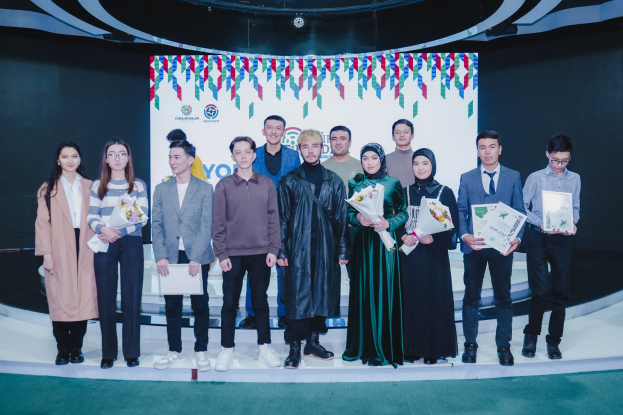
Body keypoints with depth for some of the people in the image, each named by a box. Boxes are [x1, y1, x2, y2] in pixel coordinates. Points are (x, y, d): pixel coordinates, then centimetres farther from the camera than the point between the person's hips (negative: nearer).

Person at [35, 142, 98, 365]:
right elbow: (42, 222, -1)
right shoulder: (48, 188, 4)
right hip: (60, 252, -1)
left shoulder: (89, 186, 10)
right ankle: (63, 349, 14)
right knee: (60, 300, 1)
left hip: (84, 250, 2)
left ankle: (76, 348, 14)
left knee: (83, 299, 2)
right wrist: (47, 253, -7)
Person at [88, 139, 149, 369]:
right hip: (104, 245, 1)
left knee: (132, 298, 0)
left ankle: (131, 352, 11)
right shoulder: (98, 185, 10)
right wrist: (103, 229, -19)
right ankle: (108, 353, 14)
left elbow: (142, 215, -2)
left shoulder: (138, 185, 7)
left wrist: (120, 231, -16)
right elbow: (91, 216, 2)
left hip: (131, 244, -1)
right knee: (106, 299, 3)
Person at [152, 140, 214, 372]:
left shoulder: (204, 189, 1)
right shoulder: (161, 189, 10)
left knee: (200, 305, 5)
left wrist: (196, 257, -14)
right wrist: (160, 256, -6)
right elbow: (156, 225, 6)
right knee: (171, 306, 8)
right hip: (170, 258, 3)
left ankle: (201, 352, 17)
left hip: (197, 258, -2)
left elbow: (206, 226, -6)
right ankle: (174, 352, 21)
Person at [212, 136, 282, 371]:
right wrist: (221, 254, -6)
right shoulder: (224, 185, 1)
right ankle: (227, 349, 20)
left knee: (260, 301, 11)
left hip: (260, 253, 1)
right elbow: (218, 223, 0)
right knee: (229, 303, 6)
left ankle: (265, 347, 22)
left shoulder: (267, 184, 4)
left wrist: (274, 249, -2)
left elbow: (273, 218, 4)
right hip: (233, 254, -1)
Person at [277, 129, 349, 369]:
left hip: (326, 249, 2)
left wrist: (343, 250, 4)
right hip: (298, 249, -2)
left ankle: (313, 342, 23)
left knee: (323, 294, 8)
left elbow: (341, 218, 8)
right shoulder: (289, 181, 4)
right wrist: (281, 251, -4)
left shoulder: (334, 181, 9)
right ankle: (295, 347, 9)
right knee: (298, 296, -2)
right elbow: (282, 219, 2)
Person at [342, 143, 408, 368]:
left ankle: (384, 348, 8)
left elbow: (403, 212, 1)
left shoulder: (393, 183, 2)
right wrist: (358, 218, -12)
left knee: (385, 291, -2)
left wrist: (388, 223, -15)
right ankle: (365, 346, 15)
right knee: (363, 292, 4)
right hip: (362, 242, 2)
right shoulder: (355, 184, 9)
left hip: (385, 242, -2)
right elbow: (349, 212, 9)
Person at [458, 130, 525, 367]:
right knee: (471, 296, 8)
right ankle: (470, 344, 20)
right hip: (474, 246, 0)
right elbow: (460, 211, 2)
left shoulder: (513, 177, 6)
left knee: (503, 296, 7)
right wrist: (464, 235, -15)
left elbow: (520, 211, 4)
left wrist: (517, 238, -11)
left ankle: (504, 345, 20)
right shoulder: (467, 178, 6)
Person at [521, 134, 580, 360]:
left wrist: (572, 223, -7)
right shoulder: (535, 178, 0)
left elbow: (575, 207, 13)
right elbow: (522, 207, -3)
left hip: (562, 239, 3)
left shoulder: (575, 179, 9)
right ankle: (531, 335, 16)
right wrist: (541, 223, -17)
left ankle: (553, 341, 20)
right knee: (541, 291, -7)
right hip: (537, 238, -3)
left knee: (561, 293, 5)